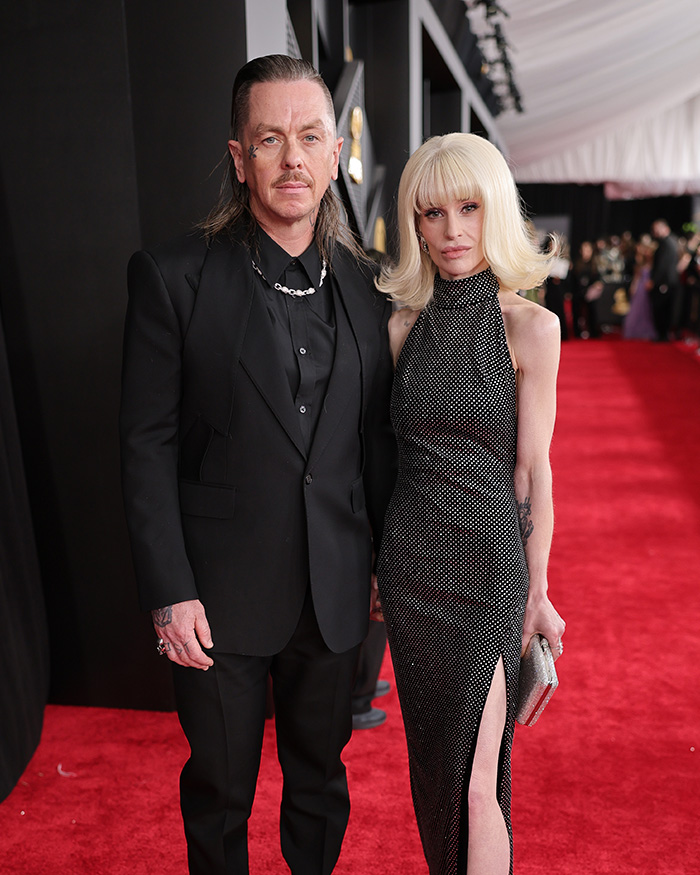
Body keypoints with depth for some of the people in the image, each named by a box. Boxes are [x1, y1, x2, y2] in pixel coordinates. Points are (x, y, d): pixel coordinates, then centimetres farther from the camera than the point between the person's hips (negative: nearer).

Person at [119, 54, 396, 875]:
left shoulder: (363, 285, 2)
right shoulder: (172, 276, -9)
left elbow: (377, 439, 7)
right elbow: (148, 446, -9)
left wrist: (386, 560, 8)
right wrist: (169, 592, -12)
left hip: (334, 592, 3)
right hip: (221, 593, -3)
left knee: (320, 776, 23)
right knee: (219, 790, 18)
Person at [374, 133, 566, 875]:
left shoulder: (529, 327, -7)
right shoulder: (404, 325, 3)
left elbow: (532, 468, -6)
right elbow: (396, 453, 7)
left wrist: (536, 590, -3)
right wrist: (378, 566, 7)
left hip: (488, 562, -4)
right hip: (410, 559, 4)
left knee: (475, 782, 1)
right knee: (432, 756, 19)